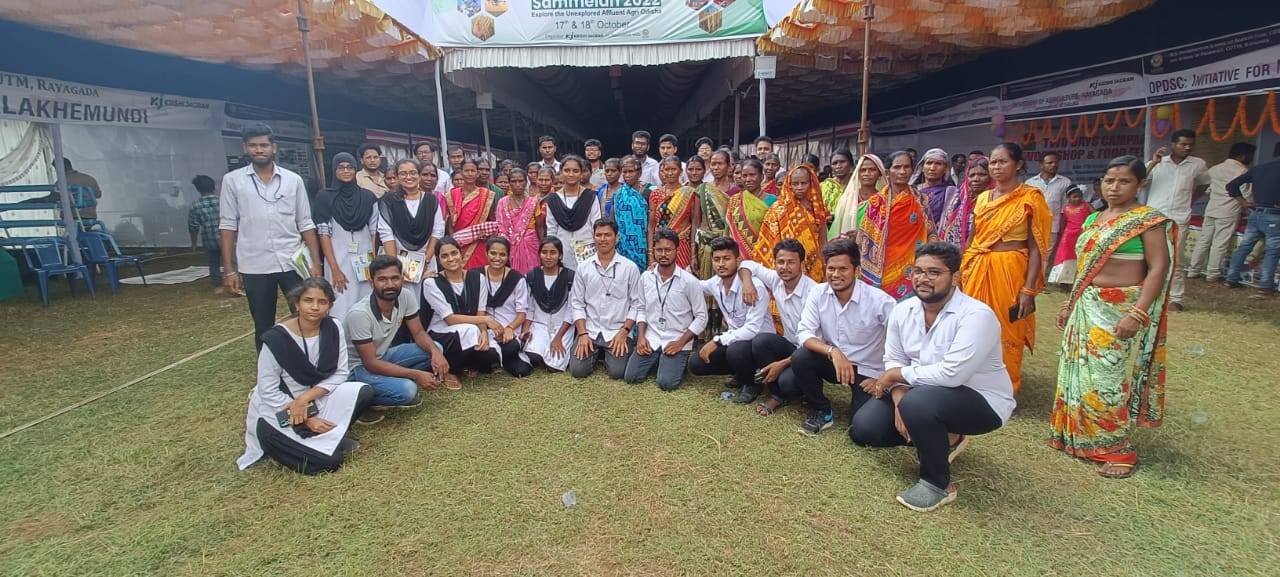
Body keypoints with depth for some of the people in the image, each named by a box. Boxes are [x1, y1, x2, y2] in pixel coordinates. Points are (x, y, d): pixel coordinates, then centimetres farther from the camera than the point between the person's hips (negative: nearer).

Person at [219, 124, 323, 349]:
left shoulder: (293, 180, 4)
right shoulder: (232, 180, 2)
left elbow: (306, 224, 5)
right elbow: (227, 226, 2)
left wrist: (316, 262, -2)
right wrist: (229, 270, -2)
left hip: (294, 263, 0)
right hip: (254, 267, 0)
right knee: (264, 329, 10)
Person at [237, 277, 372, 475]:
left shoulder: (333, 328, -10)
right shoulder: (276, 338, -21)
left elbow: (341, 373, -7)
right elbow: (268, 391, -16)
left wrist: (306, 398, -21)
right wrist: (307, 420, -19)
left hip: (316, 399, 5)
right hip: (280, 409, -4)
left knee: (363, 391, -21)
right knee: (330, 460, -19)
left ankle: (330, 435, -2)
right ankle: (283, 443, 8)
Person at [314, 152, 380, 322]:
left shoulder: (368, 197, 7)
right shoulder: (325, 197, -1)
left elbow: (374, 232, 8)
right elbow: (324, 234, -5)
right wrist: (335, 269, -11)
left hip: (365, 261, 3)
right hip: (338, 261, -2)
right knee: (341, 313, -3)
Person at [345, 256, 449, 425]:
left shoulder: (406, 296, -14)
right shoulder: (359, 314, -30)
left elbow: (419, 333, -4)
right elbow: (370, 363, -26)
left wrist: (435, 352, -27)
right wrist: (416, 375, -30)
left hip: (383, 356, 7)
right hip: (358, 367, -7)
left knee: (435, 349, -11)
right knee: (407, 389, -30)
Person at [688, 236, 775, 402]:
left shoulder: (754, 286, -27)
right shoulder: (715, 284, -5)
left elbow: (752, 329, -32)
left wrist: (717, 341, -28)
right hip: (736, 339, 7)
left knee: (736, 350, -38)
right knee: (695, 364, -6)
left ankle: (750, 384, -4)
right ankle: (742, 372, 16)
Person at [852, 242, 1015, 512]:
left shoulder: (977, 315, -25)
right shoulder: (902, 310, -5)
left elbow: (951, 374, -34)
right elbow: (893, 361, -1)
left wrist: (895, 375, -21)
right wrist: (899, 399, -20)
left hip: (981, 400, -7)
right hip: (925, 392, 7)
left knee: (918, 402, -37)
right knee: (864, 428, -4)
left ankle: (939, 484, -11)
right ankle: (941, 438, 19)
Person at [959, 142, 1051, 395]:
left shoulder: (1030, 197, -6)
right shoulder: (983, 198, 9)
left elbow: (1036, 248, -9)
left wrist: (1028, 289, -15)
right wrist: (963, 272, 10)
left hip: (1011, 270, -5)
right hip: (978, 270, 5)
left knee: (1007, 332, 6)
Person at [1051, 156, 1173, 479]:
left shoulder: (1149, 220, -7)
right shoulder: (1094, 219, 12)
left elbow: (1158, 269, -13)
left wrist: (1138, 313, -22)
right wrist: (1070, 304, 17)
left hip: (1122, 309, -7)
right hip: (1088, 307, 7)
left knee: (1110, 376, -4)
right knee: (1080, 371, 11)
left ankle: (1118, 450, 9)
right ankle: (1080, 435, 25)